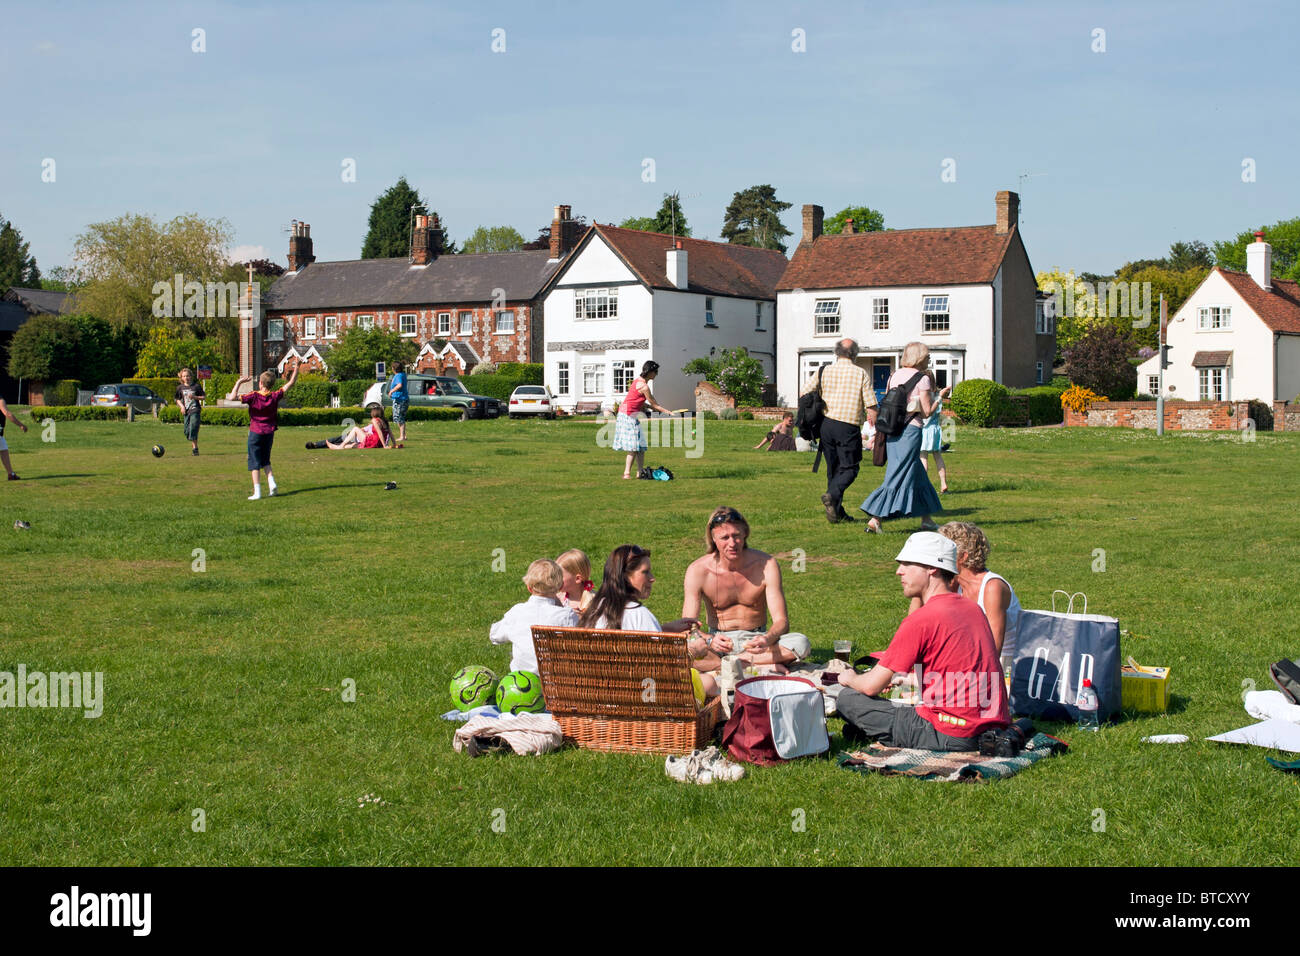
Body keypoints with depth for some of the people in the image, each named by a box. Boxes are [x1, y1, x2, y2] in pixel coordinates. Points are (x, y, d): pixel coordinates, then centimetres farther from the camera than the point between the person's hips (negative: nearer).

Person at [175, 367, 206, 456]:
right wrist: (181, 406, 2)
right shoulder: (180, 387, 8)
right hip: (186, 411, 4)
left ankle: (195, 448, -11)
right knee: (187, 430, 4)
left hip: (195, 410, -4)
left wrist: (195, 397, -11)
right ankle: (193, 445, 23)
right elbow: (178, 399, 19)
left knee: (193, 428, -16)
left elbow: (204, 396, 4)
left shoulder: (196, 386, -1)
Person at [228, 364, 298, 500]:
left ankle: (257, 492, -3)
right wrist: (296, 368, 11)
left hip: (255, 433, -4)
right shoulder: (275, 396, -6)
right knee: (265, 460, 21)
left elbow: (231, 397, -24)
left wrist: (239, 382, -15)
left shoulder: (253, 396, -16)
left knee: (254, 463, 2)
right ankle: (271, 482, 3)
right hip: (269, 433, 4)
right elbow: (290, 383, 3)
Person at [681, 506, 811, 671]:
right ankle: (766, 665, -29)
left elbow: (781, 620, -13)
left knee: (801, 643, -28)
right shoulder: (697, 571, -12)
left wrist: (767, 640, -38)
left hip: (756, 639, 1)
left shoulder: (766, 564, -11)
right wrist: (710, 641, -37)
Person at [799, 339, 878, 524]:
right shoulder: (861, 373, -2)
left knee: (833, 468, 13)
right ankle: (832, 495, -24)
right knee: (849, 468, 3)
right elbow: (871, 405, -5)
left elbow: (803, 393, 5)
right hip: (849, 426, -4)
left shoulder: (823, 372, 5)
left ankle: (837, 511, 14)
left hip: (827, 424, 4)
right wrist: (874, 422, 9)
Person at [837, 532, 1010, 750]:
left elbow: (872, 686, -8)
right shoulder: (973, 609, 10)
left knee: (847, 699, 0)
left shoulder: (920, 621, -13)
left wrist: (849, 678, 14)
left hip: (952, 736, -8)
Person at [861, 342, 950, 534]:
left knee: (917, 477, 16)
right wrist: (939, 396, 4)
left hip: (892, 430, 7)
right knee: (897, 477, -5)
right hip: (910, 430, -7)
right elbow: (927, 412, -7)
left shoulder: (895, 376, 11)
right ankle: (874, 520, -12)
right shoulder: (923, 378, -6)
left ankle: (926, 520, 21)